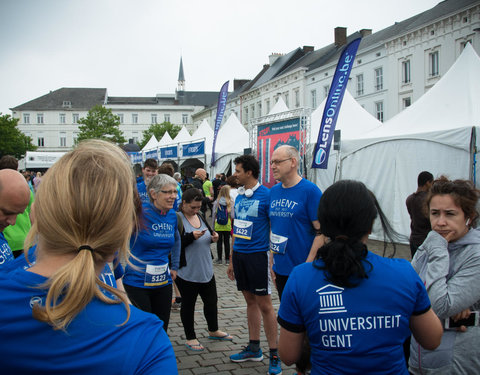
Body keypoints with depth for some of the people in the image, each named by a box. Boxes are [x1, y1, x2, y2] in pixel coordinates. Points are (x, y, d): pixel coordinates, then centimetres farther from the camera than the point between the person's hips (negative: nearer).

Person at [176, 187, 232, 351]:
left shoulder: (201, 217, 10)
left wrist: (213, 238, 1)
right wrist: (191, 236, -26)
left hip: (206, 270, 7)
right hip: (187, 272, -7)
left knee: (211, 301, 18)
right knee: (188, 304, 8)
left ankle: (213, 331, 38)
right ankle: (190, 338, 23)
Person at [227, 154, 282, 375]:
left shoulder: (266, 195, -11)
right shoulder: (239, 197, 10)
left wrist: (273, 260, -15)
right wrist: (232, 261, 17)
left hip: (258, 255, -7)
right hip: (239, 254, 7)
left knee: (264, 304, -2)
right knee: (250, 301, 15)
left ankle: (274, 355, 9)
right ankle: (254, 348, 26)